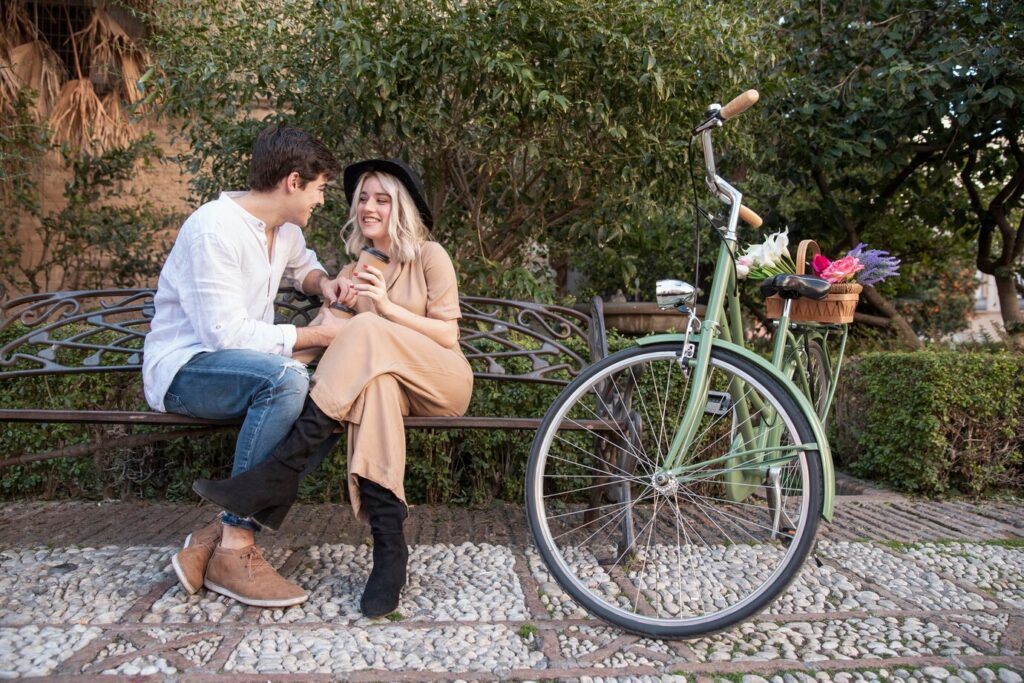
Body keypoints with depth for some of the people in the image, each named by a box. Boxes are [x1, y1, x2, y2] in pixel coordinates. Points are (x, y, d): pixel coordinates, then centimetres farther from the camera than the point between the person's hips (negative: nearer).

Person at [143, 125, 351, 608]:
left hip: (244, 364, 8)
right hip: (183, 367, -8)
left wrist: (323, 283, 7)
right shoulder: (214, 229, -19)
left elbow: (301, 266, 31)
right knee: (285, 377, -36)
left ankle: (215, 538, -16)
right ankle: (234, 549, -26)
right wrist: (313, 336, -18)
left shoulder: (285, 229, 7)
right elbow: (227, 333, -25)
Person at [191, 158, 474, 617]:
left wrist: (387, 308, -16)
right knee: (375, 381, -36)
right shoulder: (353, 271, 17)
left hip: (443, 381, -3)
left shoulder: (429, 256, 2)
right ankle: (389, 545, -36)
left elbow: (448, 335, -5)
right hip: (384, 379, 3)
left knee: (366, 331, -31)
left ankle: (279, 474, -34)